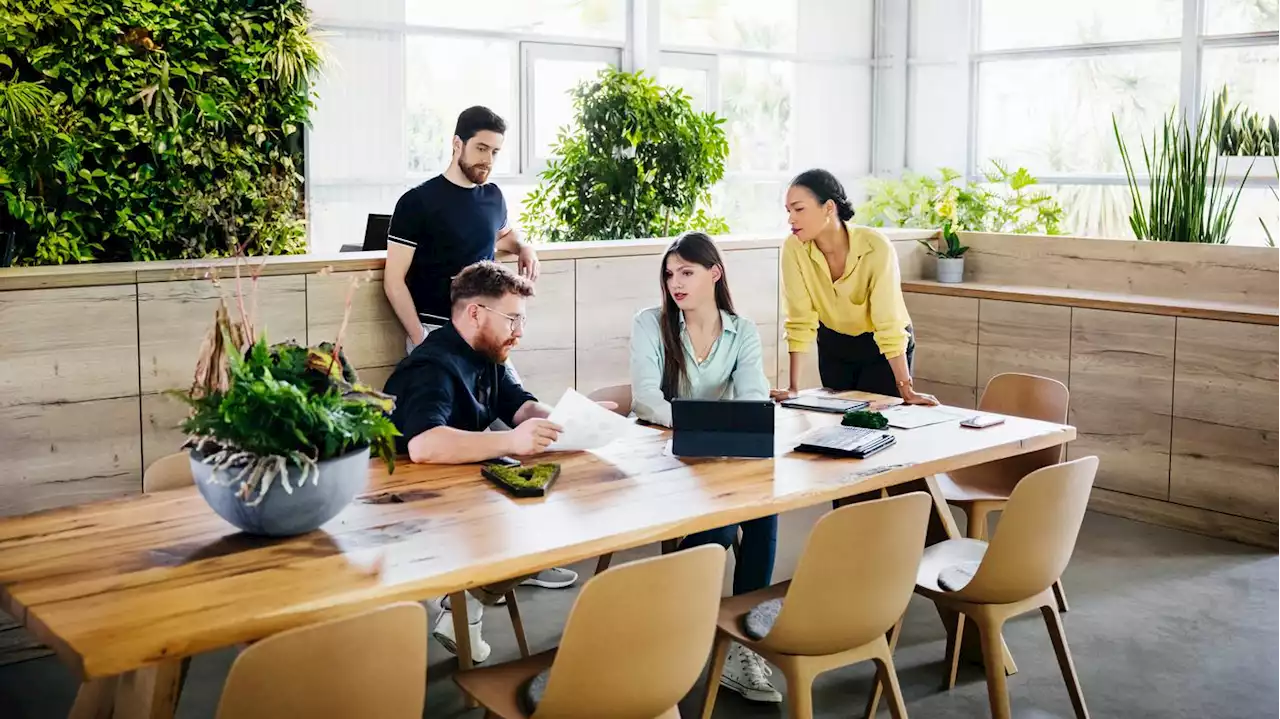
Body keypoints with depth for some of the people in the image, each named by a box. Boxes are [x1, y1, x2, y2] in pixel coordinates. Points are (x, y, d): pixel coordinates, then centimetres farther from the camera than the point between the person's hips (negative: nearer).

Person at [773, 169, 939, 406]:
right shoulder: (793, 248, -21)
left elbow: (889, 325, -30)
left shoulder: (876, 247, -31)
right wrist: (793, 387, -21)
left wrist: (906, 391, -29)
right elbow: (800, 321, -19)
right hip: (834, 346, 3)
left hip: (881, 348, -3)